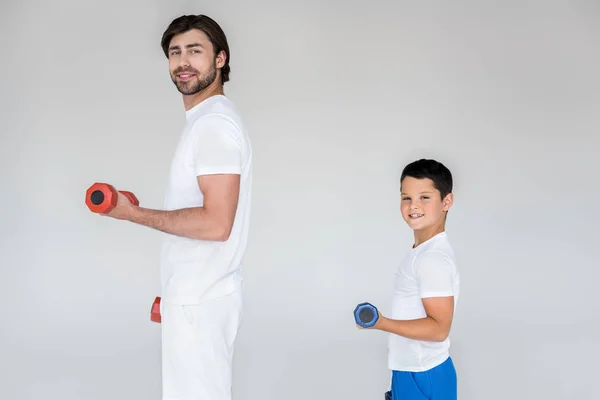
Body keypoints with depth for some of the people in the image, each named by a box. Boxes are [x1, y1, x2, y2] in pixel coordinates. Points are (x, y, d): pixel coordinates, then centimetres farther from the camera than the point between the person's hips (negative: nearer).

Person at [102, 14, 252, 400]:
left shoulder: (215, 123, -16)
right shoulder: (206, 120, 15)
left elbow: (215, 223, -25)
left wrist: (133, 213, -15)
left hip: (200, 300, -10)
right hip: (195, 294, 10)